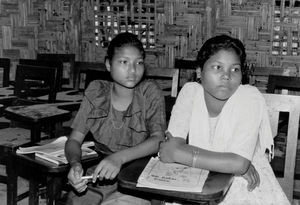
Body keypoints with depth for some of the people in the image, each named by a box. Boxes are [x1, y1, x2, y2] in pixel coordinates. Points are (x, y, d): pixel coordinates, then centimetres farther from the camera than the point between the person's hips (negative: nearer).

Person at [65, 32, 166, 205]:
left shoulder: (150, 92, -5)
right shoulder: (96, 92, 2)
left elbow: (158, 139, -17)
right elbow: (74, 140, -1)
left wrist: (119, 158, -33)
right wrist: (75, 163, -23)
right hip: (101, 176, 3)